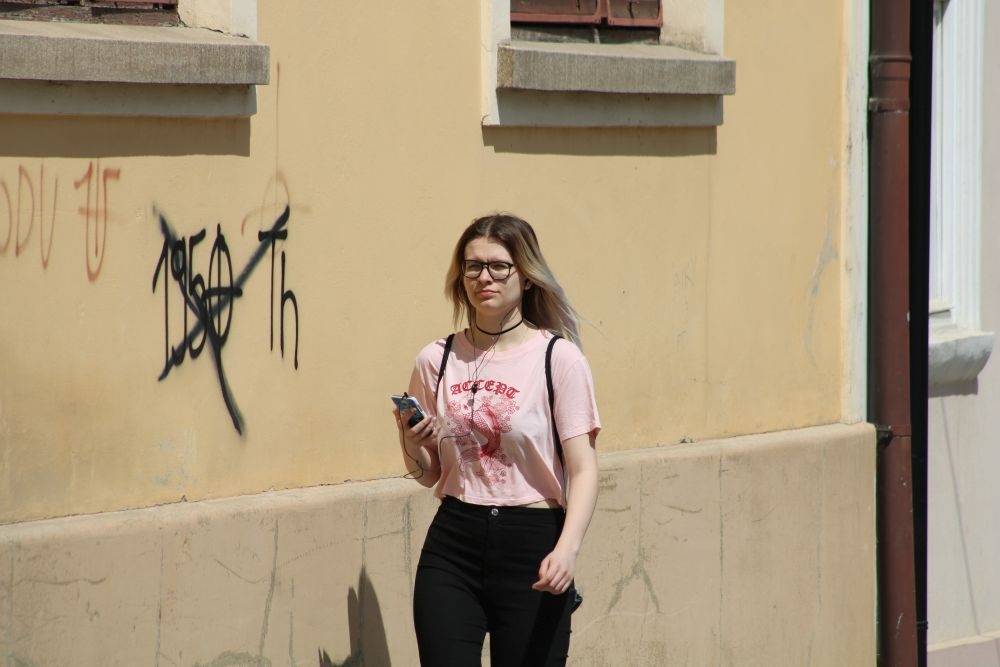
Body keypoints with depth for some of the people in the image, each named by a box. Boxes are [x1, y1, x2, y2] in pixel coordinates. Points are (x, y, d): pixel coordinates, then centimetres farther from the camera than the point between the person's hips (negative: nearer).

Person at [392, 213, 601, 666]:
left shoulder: (558, 358, -5)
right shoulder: (436, 360, 7)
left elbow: (583, 469, -10)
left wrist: (567, 548, -25)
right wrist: (412, 444, -6)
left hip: (532, 543, -3)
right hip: (453, 544, 3)